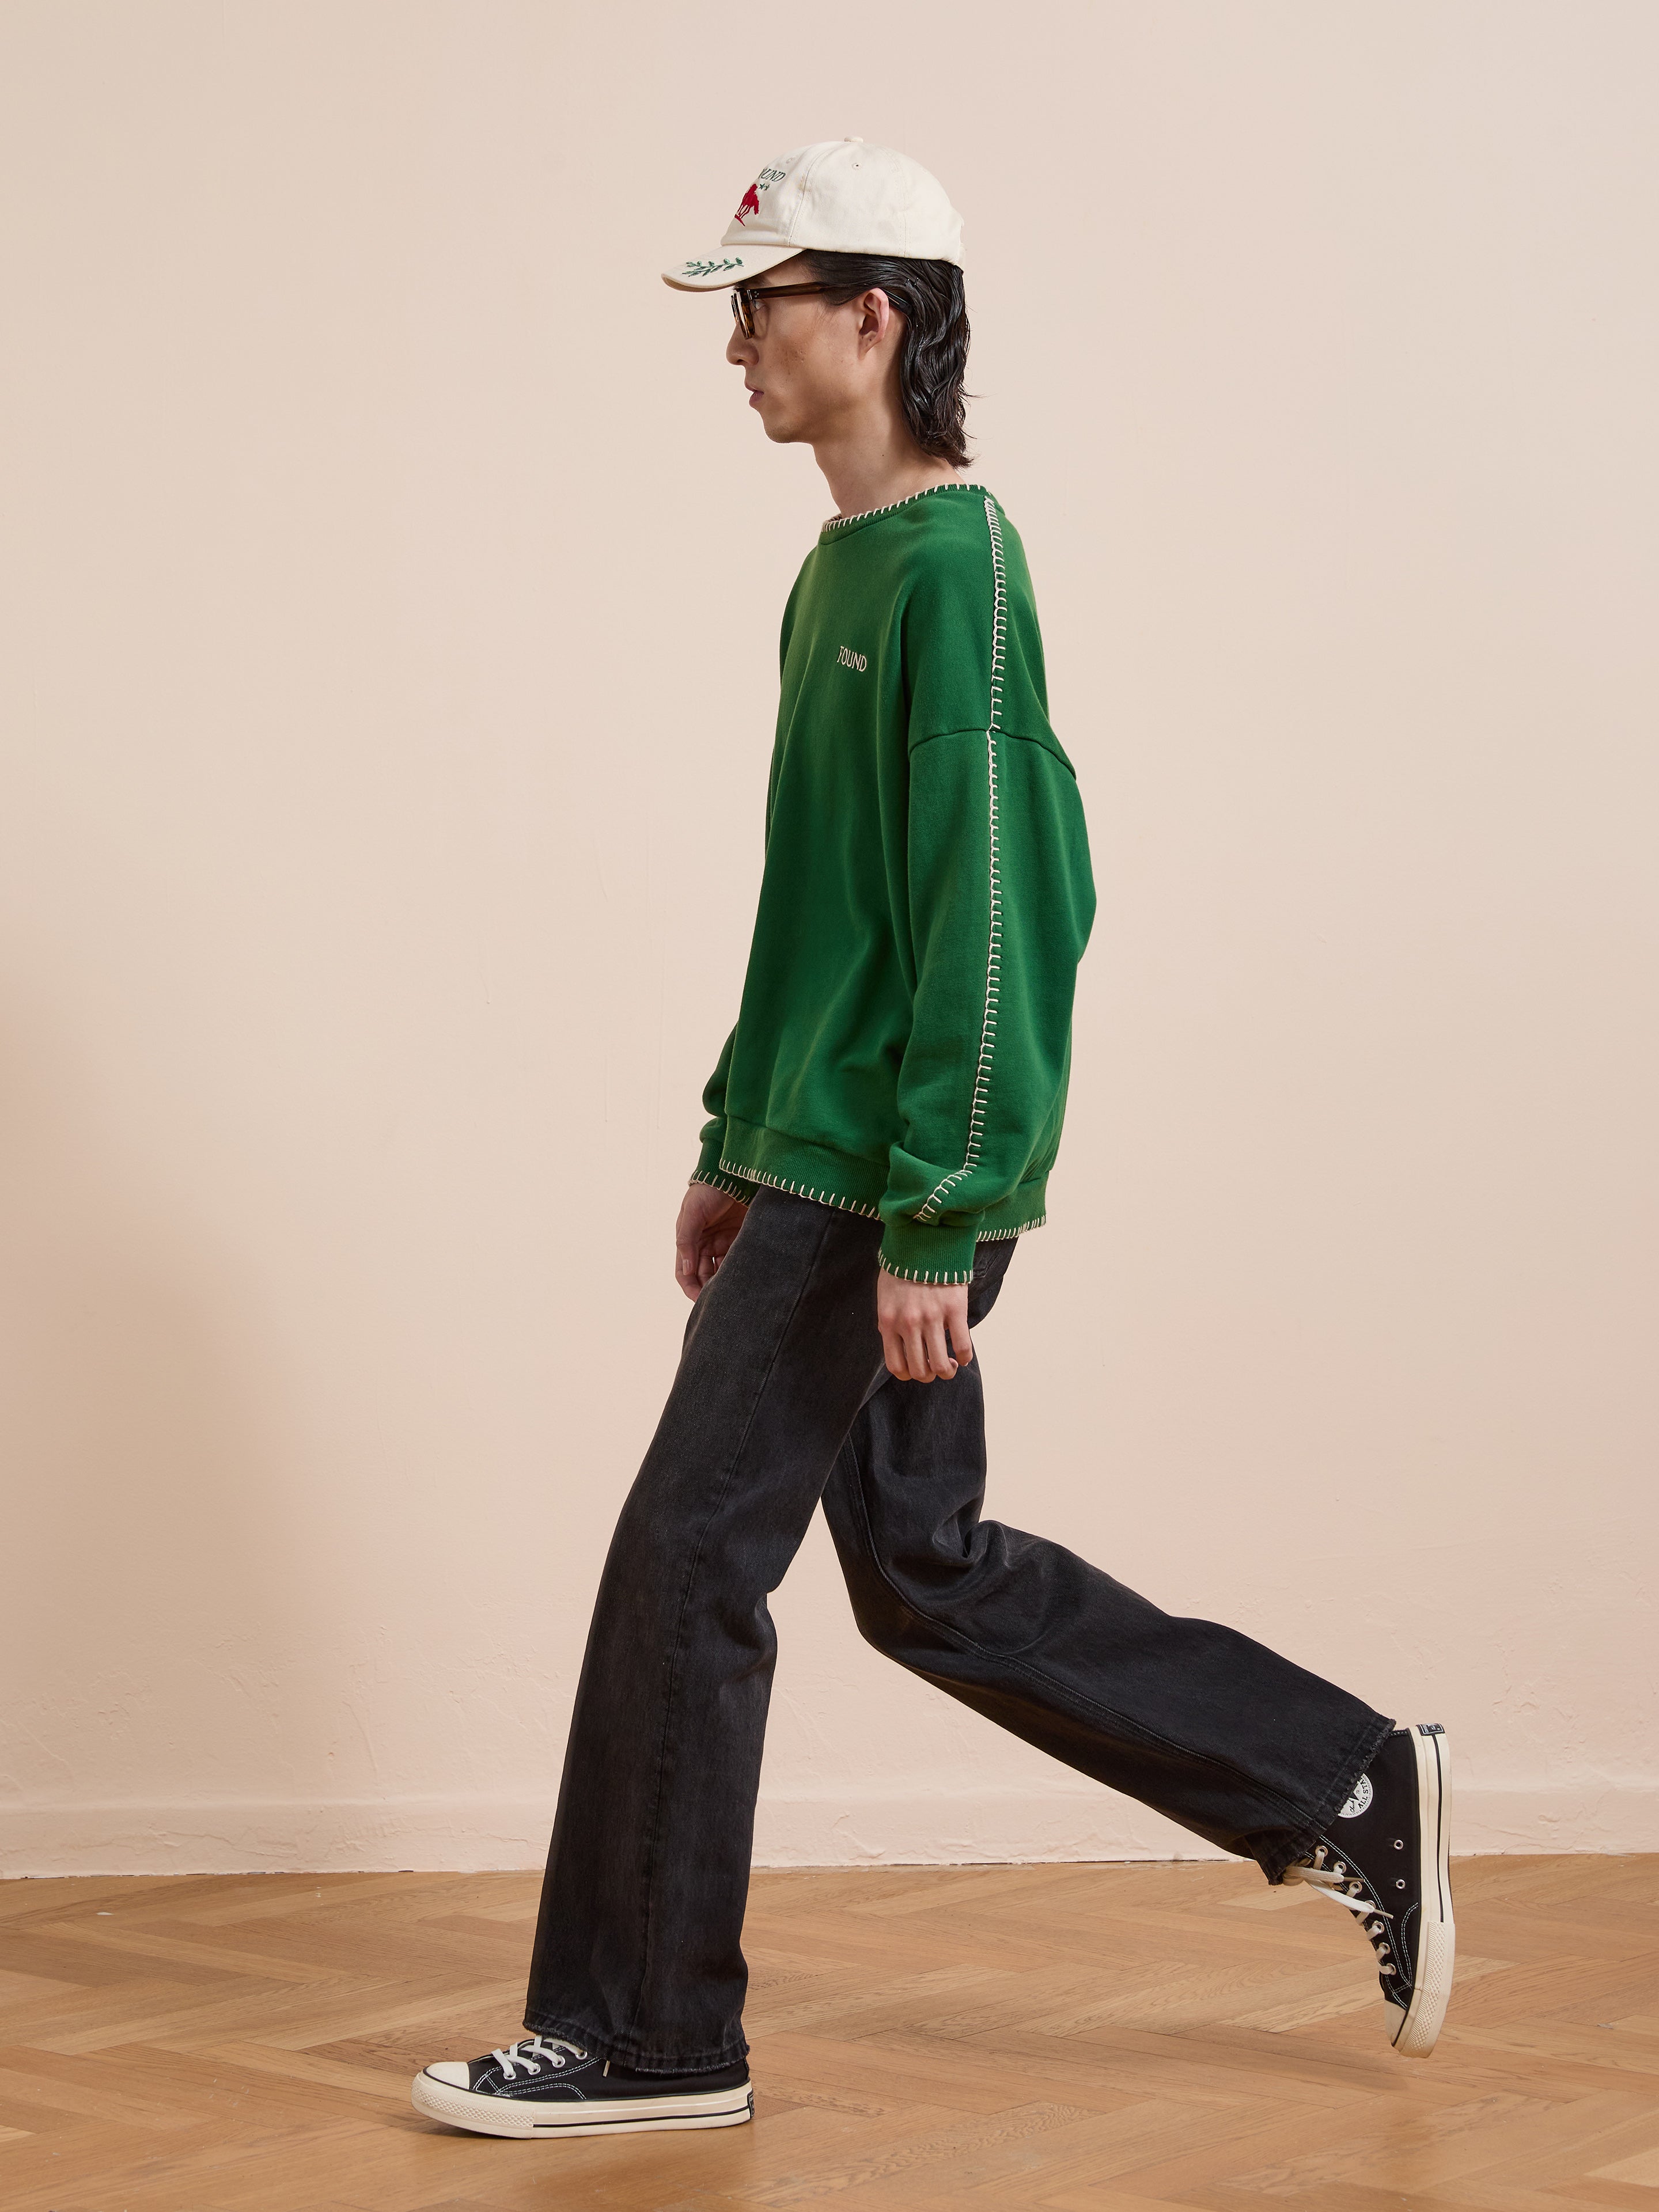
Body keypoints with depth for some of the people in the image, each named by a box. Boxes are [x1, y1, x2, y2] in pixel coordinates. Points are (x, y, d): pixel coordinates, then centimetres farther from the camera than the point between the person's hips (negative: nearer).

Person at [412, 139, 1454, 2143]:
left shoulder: (949, 568, -15)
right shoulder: (845, 566, 15)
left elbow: (985, 913, -20)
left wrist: (930, 1226, -21)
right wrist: (735, 1144, 22)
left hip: (890, 1187, -10)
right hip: (820, 1164, 10)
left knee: (689, 1561, -3)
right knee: (926, 1571, 15)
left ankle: (643, 2038, 11)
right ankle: (1352, 1791, 24)